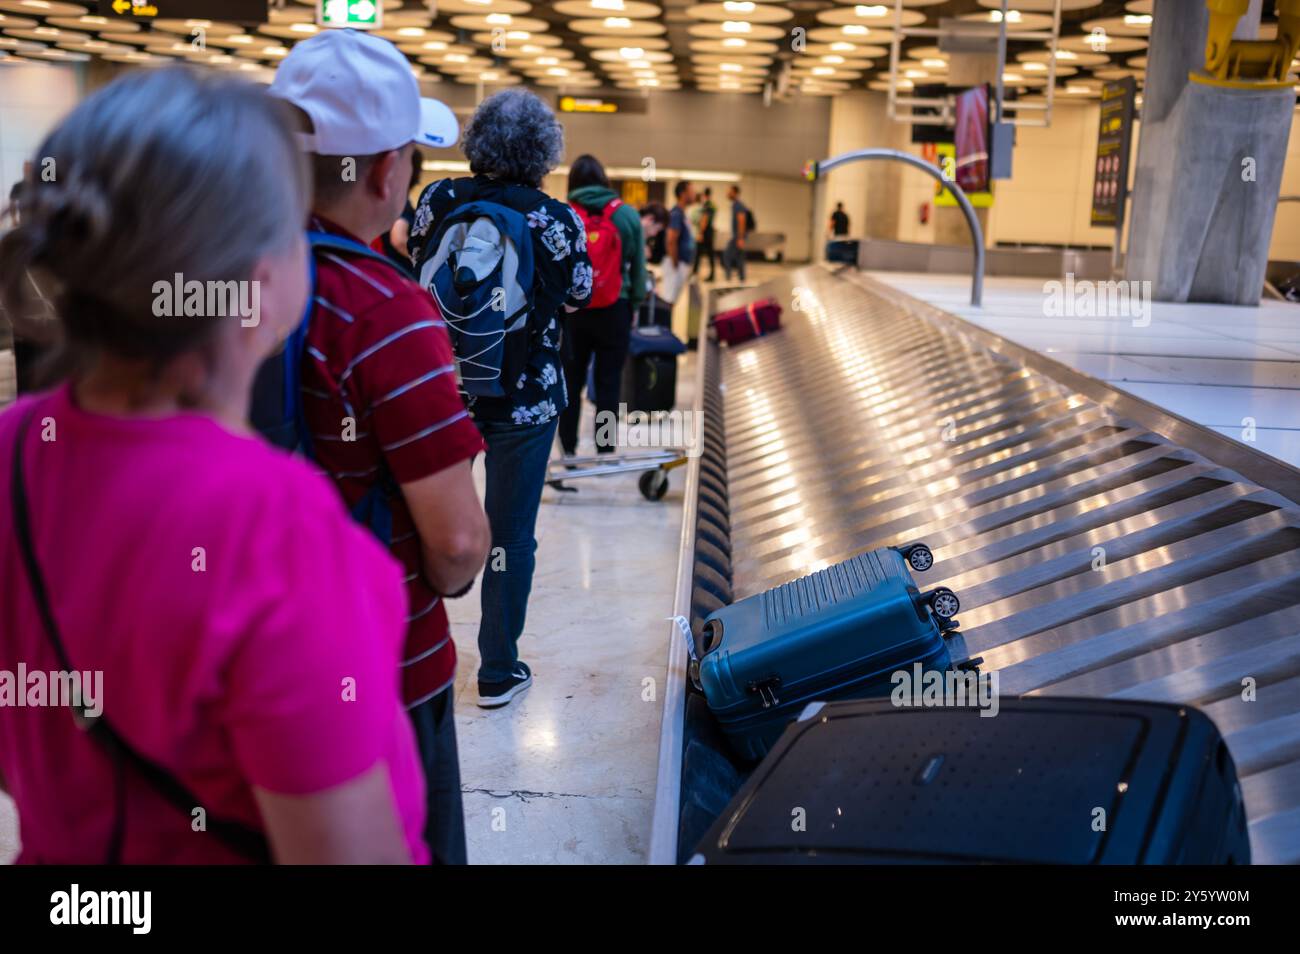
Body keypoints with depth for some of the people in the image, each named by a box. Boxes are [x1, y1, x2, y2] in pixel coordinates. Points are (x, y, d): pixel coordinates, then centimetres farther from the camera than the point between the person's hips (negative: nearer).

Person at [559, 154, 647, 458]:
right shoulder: (627, 214, 0)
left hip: (571, 308, 0)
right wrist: (635, 303, 11)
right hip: (615, 308, 0)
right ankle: (605, 450, 11)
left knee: (571, 379, 10)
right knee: (609, 381, 7)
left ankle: (568, 449, 16)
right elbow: (638, 266, 3)